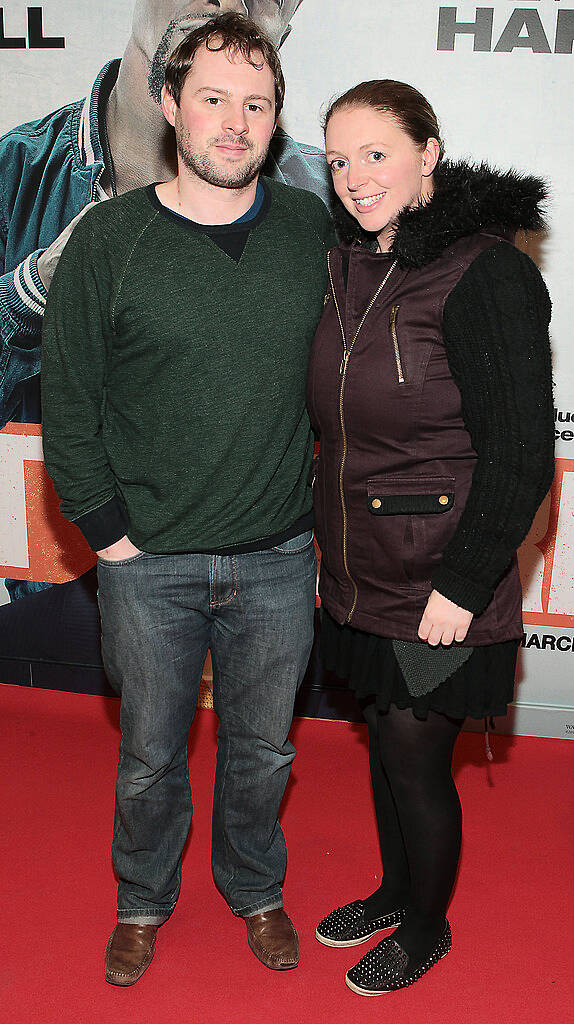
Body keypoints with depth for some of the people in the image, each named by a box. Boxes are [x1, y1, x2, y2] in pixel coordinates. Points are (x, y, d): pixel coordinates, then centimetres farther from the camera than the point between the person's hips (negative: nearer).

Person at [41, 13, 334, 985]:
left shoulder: (312, 228, 0)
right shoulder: (109, 237, -6)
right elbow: (66, 395, -2)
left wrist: (333, 492, 7)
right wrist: (103, 525, -6)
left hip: (278, 558, 2)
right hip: (149, 562, -1)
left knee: (262, 751, 18)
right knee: (150, 757, 15)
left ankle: (255, 890, 45)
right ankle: (143, 900, 43)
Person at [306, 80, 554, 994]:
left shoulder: (485, 274, -18)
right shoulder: (351, 267, 6)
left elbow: (520, 456, -19)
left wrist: (462, 585, -18)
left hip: (436, 589, -7)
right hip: (360, 575, 7)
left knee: (417, 763, 9)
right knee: (383, 743, 21)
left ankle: (427, 928, 35)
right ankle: (396, 889, 45)